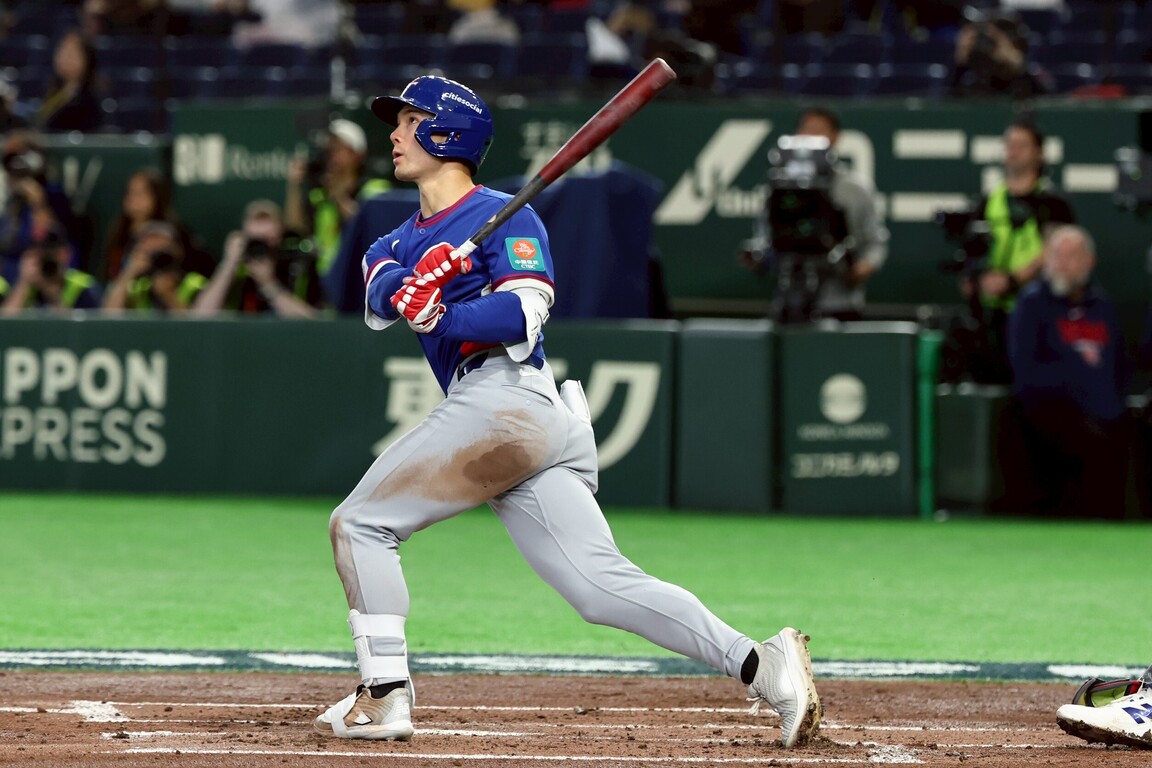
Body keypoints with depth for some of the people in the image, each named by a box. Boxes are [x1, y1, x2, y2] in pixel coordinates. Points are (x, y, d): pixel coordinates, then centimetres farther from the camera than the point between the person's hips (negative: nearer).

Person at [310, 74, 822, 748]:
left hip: (503, 405, -8)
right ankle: (758, 665, -14)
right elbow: (380, 297, 5)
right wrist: (406, 284, -15)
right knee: (603, 584, -4)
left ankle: (384, 695, -6)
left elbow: (522, 318, -12)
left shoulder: (507, 218, 2)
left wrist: (437, 316, -16)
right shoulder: (406, 239, 27)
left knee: (360, 523, -4)